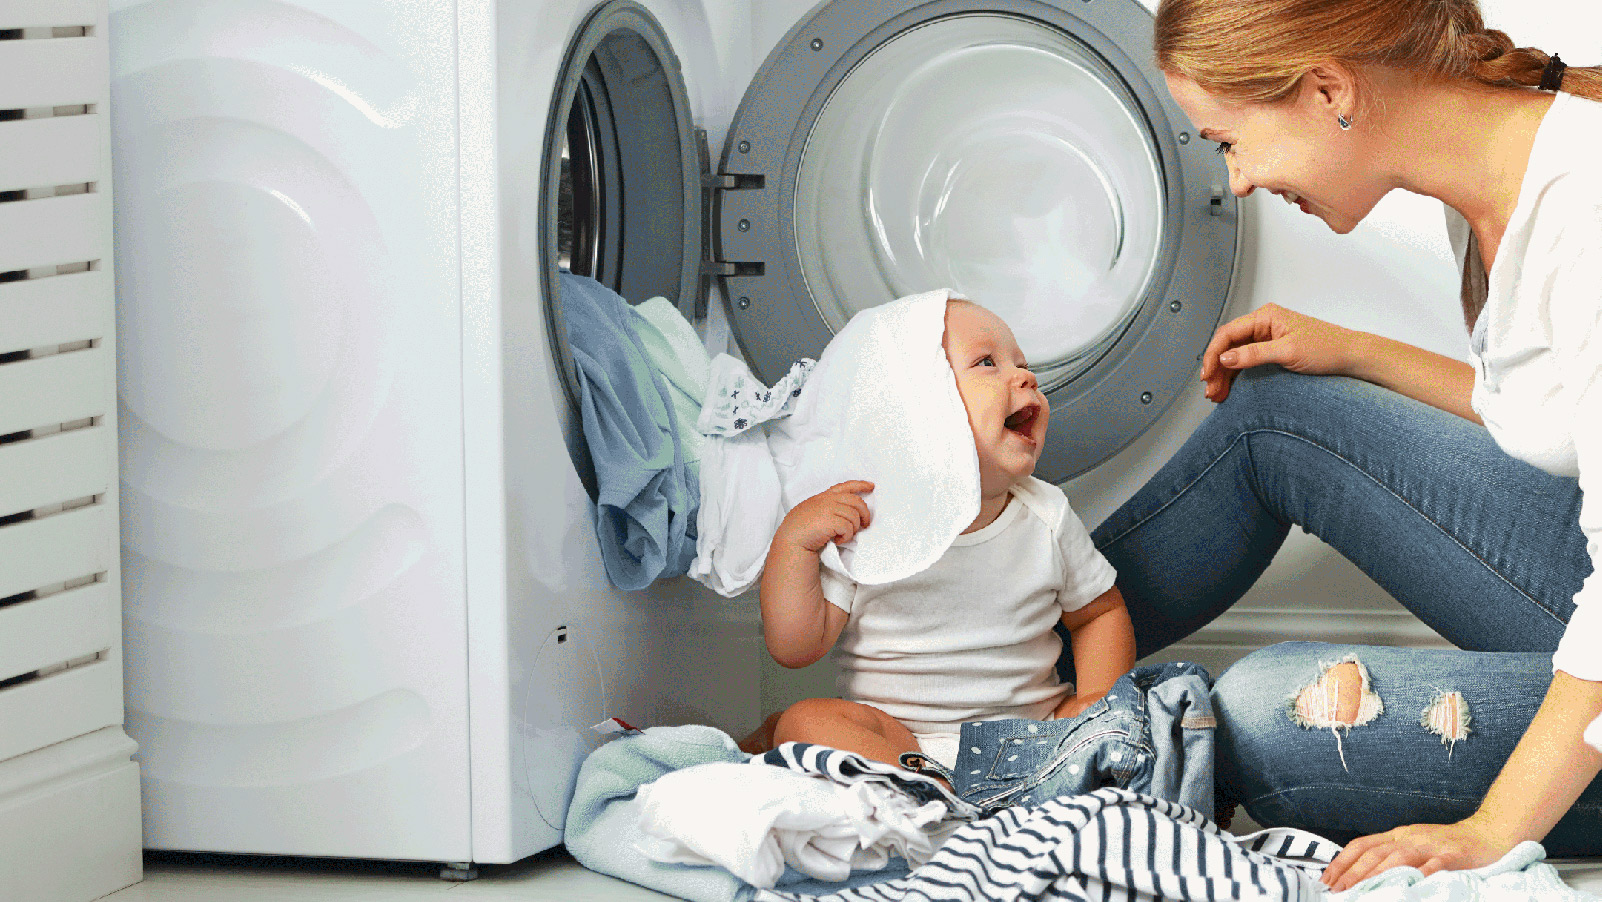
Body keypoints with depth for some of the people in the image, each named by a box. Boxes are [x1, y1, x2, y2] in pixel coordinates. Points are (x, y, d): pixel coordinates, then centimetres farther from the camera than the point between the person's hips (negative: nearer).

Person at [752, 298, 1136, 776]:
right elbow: (794, 647, -7)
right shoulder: (857, 524, -6)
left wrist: (1098, 696, 0)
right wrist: (792, 541, -19)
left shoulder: (1046, 517, 4)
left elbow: (1100, 611, 18)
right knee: (807, 721, -29)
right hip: (898, 733, -3)